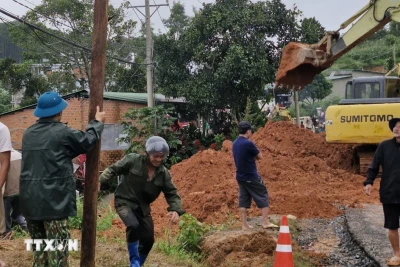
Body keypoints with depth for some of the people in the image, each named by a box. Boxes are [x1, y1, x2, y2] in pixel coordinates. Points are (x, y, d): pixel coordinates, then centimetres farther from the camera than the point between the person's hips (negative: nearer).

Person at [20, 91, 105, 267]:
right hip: (54, 200, -7)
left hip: (30, 200, 7)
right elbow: (87, 141, 5)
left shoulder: (28, 134, 13)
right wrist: (98, 121, 22)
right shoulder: (62, 132, -9)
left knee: (39, 250, 17)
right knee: (57, 252, -2)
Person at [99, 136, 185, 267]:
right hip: (124, 202, -5)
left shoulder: (163, 173, -4)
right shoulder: (133, 160, -14)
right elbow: (113, 169, -8)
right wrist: (99, 181, -24)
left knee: (148, 240, 8)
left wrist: (176, 210, -20)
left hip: (143, 207, 5)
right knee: (133, 225, -32)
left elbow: (172, 194, -1)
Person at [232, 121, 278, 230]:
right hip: (251, 177, -7)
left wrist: (252, 156, 4)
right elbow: (260, 156, -7)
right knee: (263, 197, 4)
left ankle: (244, 224, 10)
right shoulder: (248, 143, -19)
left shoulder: (234, 144, 6)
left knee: (243, 200, 9)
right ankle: (265, 222, 4)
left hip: (240, 177, 7)